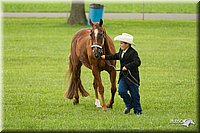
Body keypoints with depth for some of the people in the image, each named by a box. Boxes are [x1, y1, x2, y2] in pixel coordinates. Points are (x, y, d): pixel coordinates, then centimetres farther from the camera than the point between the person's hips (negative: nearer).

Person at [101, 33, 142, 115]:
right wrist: (106, 57, 33)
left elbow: (137, 62, -29)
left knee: (134, 94, 2)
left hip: (132, 77, -7)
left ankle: (138, 111, 16)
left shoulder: (133, 53, -17)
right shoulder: (121, 51, 9)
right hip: (123, 76, 7)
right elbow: (117, 56, 30)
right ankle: (129, 105, 15)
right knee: (121, 91, -9)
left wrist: (127, 66, -34)